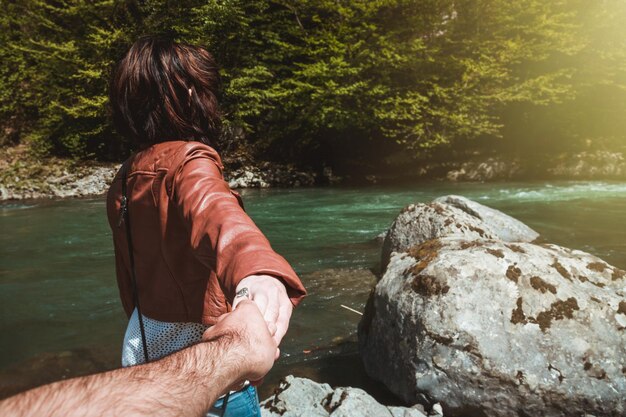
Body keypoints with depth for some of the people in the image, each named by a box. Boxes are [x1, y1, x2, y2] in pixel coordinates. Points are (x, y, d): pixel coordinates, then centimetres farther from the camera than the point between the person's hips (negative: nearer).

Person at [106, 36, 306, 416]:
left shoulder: (124, 181, 3)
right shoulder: (187, 160, -21)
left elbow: (129, 280, 12)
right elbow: (215, 211, -46)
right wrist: (257, 269, -66)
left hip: (142, 347, 8)